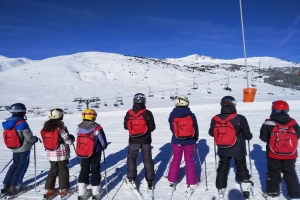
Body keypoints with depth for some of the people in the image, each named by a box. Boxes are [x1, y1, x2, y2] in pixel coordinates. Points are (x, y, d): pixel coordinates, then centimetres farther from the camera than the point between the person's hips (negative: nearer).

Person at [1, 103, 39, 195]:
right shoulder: (22, 123, -23)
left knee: (15, 165, 21)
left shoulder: (8, 122, 0)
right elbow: (29, 137, -20)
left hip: (14, 148, 7)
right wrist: (35, 139, 1)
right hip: (24, 148, -7)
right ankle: (14, 187, 10)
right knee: (22, 167, 6)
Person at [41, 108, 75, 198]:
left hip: (51, 153, 5)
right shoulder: (61, 127, -19)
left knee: (53, 170, 20)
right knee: (63, 170, 12)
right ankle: (64, 189, 22)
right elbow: (68, 141, -16)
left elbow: (46, 140, 6)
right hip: (62, 153, -5)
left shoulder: (46, 126, -2)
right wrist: (72, 138, 5)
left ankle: (50, 189, 25)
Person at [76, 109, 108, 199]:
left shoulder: (80, 128, -8)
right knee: (95, 170, 11)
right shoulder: (97, 128, -20)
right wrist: (103, 147, 10)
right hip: (95, 153, -3)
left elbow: (78, 140, 4)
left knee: (84, 170, 16)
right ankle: (95, 191, 20)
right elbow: (103, 142, -12)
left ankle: (81, 191, 19)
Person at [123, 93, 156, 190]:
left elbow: (126, 126, 3)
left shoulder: (129, 113, -8)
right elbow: (152, 127, -8)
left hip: (133, 140, 1)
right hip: (145, 140, 0)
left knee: (131, 158, 18)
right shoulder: (147, 113, -14)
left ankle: (131, 178, 21)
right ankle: (150, 181, 17)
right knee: (147, 159, 11)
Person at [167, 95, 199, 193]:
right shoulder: (191, 115, -10)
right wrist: (195, 139, 17)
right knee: (189, 161, 11)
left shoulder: (172, 115, -9)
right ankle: (191, 184, 17)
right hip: (189, 141, -1)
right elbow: (195, 128, 0)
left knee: (176, 160, 16)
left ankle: (172, 181, 25)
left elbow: (172, 128, 3)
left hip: (176, 141, 1)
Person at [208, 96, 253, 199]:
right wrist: (249, 137, 15)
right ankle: (245, 186, 28)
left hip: (223, 150, 2)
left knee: (222, 168, 17)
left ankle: (221, 190, 24)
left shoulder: (215, 119, -11)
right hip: (238, 150, -2)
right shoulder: (240, 118, -20)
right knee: (241, 167, 21)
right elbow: (247, 134, -9)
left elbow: (211, 133, 3)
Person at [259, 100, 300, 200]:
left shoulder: (269, 123, -14)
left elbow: (263, 138, -9)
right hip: (290, 155, 2)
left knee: (273, 174, 13)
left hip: (274, 155, -2)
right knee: (290, 174, 18)